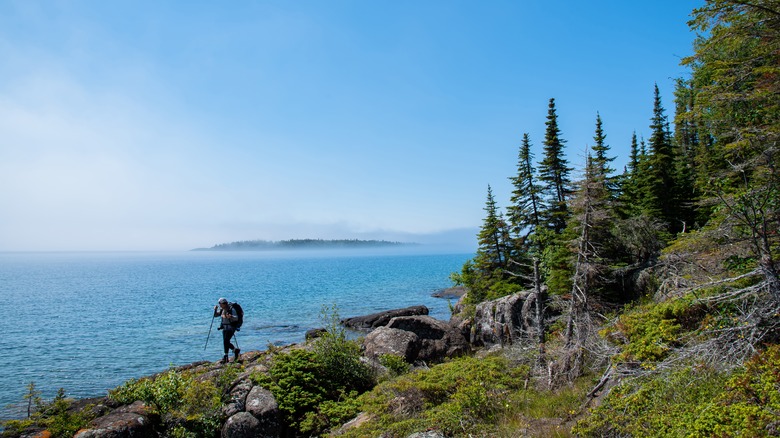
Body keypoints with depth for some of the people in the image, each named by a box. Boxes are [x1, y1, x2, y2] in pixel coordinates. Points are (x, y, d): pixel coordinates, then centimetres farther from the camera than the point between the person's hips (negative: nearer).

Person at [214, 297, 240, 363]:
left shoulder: (231, 309, -16)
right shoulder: (222, 310, 6)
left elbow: (236, 318, -25)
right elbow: (215, 315, 11)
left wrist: (231, 316, -46)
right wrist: (215, 310, -8)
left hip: (231, 327, -8)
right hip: (224, 327, 8)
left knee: (226, 341, -17)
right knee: (225, 342, 7)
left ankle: (225, 357, -13)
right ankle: (236, 350, 30)